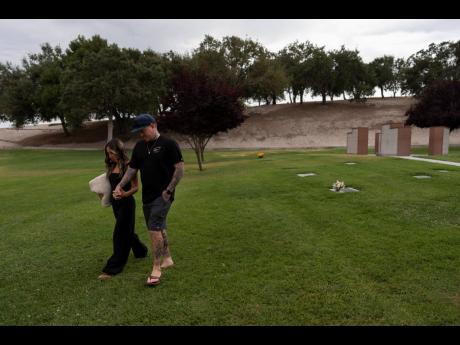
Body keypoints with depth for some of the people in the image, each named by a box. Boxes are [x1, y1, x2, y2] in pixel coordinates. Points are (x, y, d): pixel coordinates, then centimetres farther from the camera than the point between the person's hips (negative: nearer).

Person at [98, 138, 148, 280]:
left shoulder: (128, 166, -15)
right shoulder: (112, 167, 7)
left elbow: (135, 187, -17)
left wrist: (125, 194, -34)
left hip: (126, 203, -8)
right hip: (115, 203, 8)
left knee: (120, 234, -3)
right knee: (127, 231, 21)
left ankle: (112, 268, 3)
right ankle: (141, 251, 44)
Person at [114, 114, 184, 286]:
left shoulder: (168, 144, -10)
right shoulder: (139, 146, 10)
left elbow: (180, 168, -11)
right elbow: (132, 169, 14)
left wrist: (169, 190, -15)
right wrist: (120, 185, 1)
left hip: (162, 195, -7)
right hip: (147, 196, 7)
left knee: (154, 229, -12)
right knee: (159, 228, 15)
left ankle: (156, 269, -4)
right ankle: (167, 259, 31)